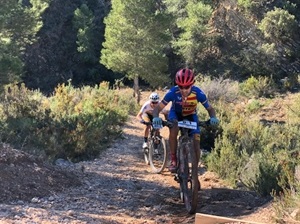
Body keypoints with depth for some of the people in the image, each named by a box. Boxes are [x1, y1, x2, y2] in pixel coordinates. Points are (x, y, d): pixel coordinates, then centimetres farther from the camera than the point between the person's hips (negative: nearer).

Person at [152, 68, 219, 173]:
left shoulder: (198, 93, -32)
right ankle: (173, 160, -20)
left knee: (196, 145, -12)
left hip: (191, 115, 1)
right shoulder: (173, 92, -33)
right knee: (174, 128, -35)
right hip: (176, 114, -1)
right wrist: (156, 118, -50)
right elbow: (158, 107, -28)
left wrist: (213, 118, -42)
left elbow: (210, 108, -20)